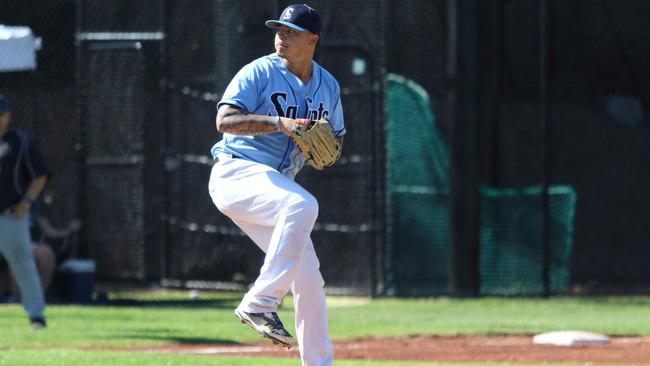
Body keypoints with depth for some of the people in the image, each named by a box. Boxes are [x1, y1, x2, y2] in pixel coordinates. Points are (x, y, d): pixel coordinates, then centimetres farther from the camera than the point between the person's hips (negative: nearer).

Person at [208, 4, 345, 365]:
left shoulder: (329, 86, 13)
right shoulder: (259, 72, -6)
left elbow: (336, 139, 23)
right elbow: (225, 120, -16)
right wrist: (279, 123, -27)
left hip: (275, 186, 7)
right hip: (236, 172, -7)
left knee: (309, 277, 3)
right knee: (302, 204, -35)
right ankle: (260, 303, -32)